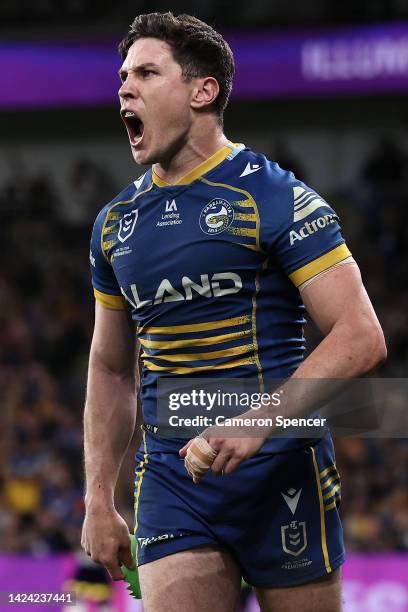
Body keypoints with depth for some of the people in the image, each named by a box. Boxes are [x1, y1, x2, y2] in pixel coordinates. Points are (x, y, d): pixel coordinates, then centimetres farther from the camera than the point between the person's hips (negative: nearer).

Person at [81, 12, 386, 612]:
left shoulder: (274, 197, -6)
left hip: (279, 469, -4)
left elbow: (361, 337, -12)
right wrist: (99, 498, 13)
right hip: (170, 476, 4)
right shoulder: (116, 223, 12)